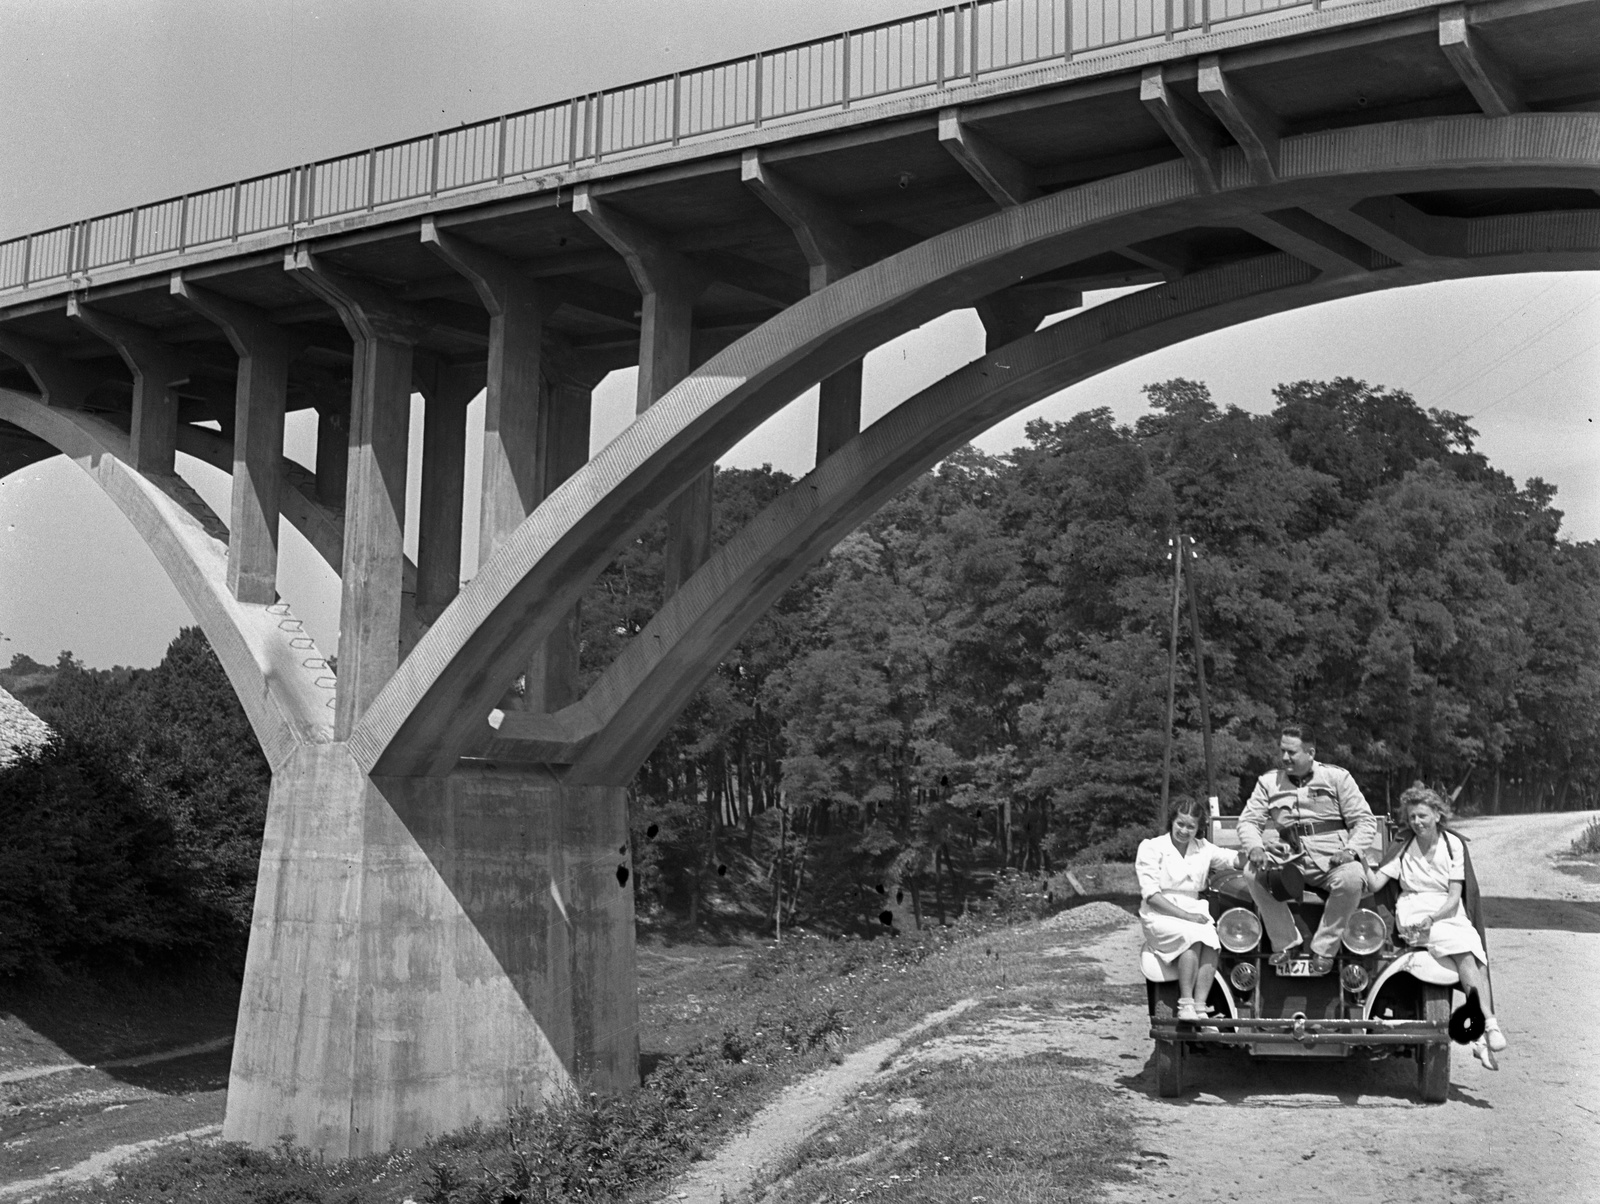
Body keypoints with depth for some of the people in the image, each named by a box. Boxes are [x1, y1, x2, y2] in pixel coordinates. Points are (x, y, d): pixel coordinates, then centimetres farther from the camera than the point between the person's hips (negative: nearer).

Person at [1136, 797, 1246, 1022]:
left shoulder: (1203, 849, 16)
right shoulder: (1152, 848, 1)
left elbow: (1235, 859, 6)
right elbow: (1151, 894, -7)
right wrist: (1185, 916, -15)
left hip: (1194, 914, 4)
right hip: (1160, 917, -4)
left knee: (1211, 939, -29)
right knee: (1193, 936, -33)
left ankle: (1200, 1008, -29)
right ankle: (1185, 1005, -30)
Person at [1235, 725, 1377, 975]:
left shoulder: (1336, 777, 7)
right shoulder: (1268, 782, 13)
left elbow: (1365, 821, 5)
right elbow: (1248, 820, 9)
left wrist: (1351, 850, -14)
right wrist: (1254, 847, -14)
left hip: (1331, 859, -2)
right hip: (1288, 860, 2)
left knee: (1352, 879, -36)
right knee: (1253, 875, -27)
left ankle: (1324, 948, -17)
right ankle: (1285, 942, -11)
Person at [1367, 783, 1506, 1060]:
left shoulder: (1454, 844, 7)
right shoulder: (1403, 849, 9)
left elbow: (1455, 896, 0)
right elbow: (1375, 883, -1)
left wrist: (1433, 917, -18)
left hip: (1449, 912, 2)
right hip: (1414, 913, -2)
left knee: (1476, 958, -28)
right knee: (1463, 954, -30)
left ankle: (1485, 1032, -37)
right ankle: (1489, 1024, -38)